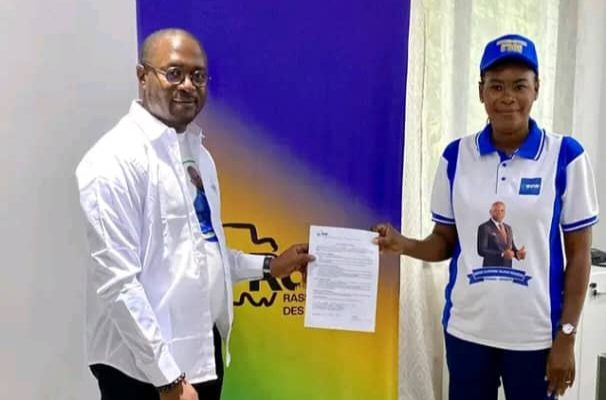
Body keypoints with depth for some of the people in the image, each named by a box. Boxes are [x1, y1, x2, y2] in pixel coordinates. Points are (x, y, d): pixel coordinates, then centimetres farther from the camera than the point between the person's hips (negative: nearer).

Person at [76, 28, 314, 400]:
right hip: (145, 365, -8)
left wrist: (269, 266, 15)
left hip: (203, 347, 8)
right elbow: (118, 283, -21)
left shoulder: (196, 148, 8)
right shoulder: (117, 159, -18)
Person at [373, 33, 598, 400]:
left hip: (535, 334, -2)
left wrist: (566, 337, -5)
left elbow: (579, 255, -4)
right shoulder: (456, 156, -1)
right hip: (466, 329, 2)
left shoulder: (565, 156, -7)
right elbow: (446, 241, 6)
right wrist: (403, 245, -14)